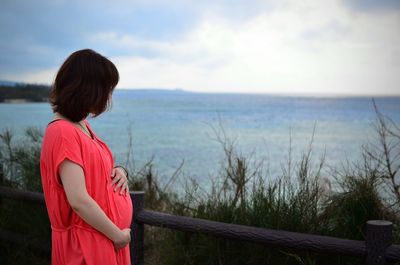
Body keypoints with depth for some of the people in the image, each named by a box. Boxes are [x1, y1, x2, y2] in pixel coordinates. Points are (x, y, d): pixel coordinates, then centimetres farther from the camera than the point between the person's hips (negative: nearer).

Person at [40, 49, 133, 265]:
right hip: (87, 245, -9)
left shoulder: (81, 125, 6)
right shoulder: (63, 132, -22)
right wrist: (118, 235, -16)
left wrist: (118, 170, -1)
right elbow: (79, 201, -26)